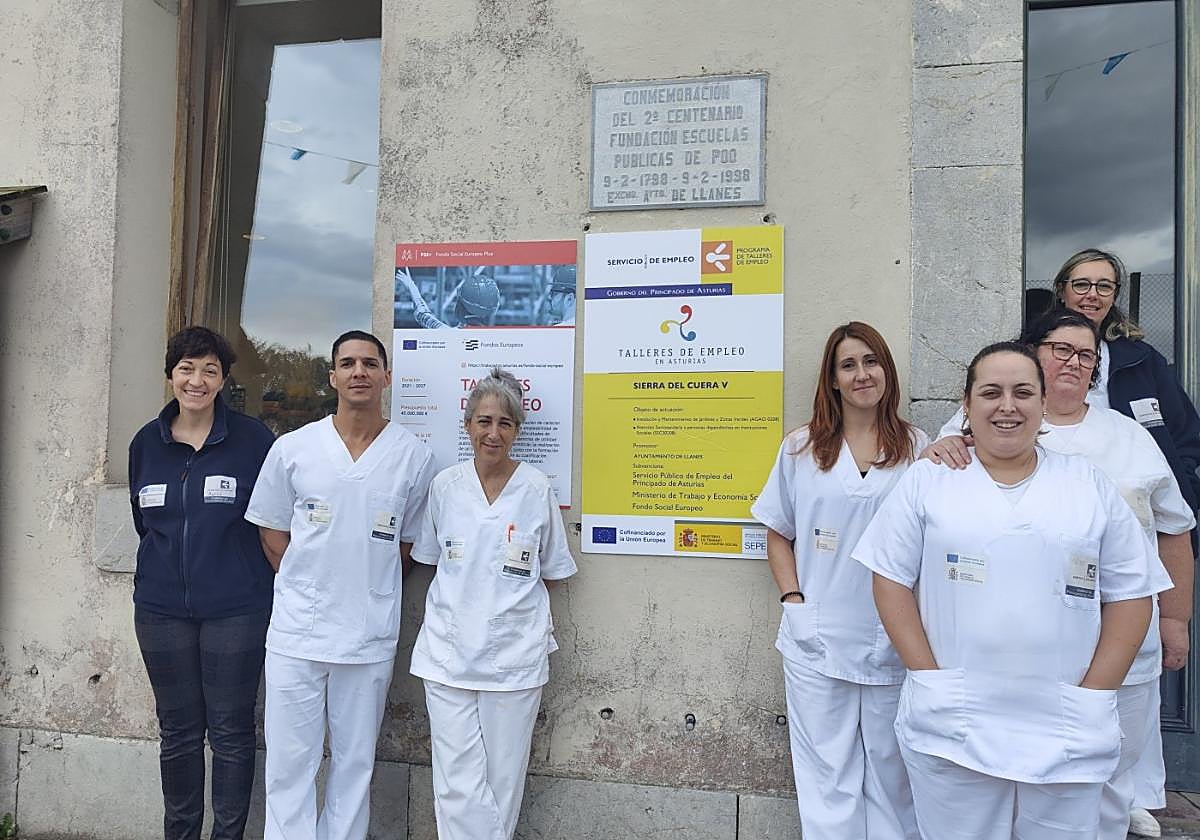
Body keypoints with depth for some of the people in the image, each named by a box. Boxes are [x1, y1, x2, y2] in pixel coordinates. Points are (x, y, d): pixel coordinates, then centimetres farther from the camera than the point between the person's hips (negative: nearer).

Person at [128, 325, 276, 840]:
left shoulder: (251, 439, -7)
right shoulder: (147, 443, 5)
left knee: (230, 731, 6)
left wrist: (230, 567, 2)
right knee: (177, 731, 16)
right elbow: (143, 521, 18)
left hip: (235, 608, -3)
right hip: (162, 607, 4)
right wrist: (174, 562, 13)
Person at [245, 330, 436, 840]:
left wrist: (369, 594, 4)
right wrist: (309, 590, 2)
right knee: (289, 762, 9)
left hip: (370, 638, 0)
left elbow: (409, 544, 7)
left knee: (355, 762, 14)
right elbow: (272, 533, 7)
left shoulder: (414, 457, -2)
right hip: (296, 631, 0)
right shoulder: (292, 449, -1)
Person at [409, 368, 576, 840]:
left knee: (504, 778, 11)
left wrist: (509, 598, -3)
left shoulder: (537, 490, -4)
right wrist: (462, 593, 3)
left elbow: (552, 571, 6)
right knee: (458, 782, 3)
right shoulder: (445, 486, 1)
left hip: (514, 654, -1)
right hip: (449, 649, 1)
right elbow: (430, 557, 13)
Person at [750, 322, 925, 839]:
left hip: (895, 642, 0)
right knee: (827, 775, 10)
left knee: (890, 771, 13)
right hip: (817, 642, 0)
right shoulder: (801, 448, 5)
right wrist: (792, 598, -3)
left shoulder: (917, 449, 4)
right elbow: (778, 533, 7)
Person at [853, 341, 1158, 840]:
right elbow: (891, 580, -1)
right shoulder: (926, 480, 1)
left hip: (1069, 736, 2)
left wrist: (1092, 697, -2)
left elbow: (1130, 596, 6)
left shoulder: (1090, 484, 6)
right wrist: (931, 681, -8)